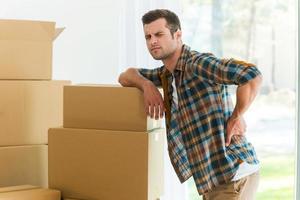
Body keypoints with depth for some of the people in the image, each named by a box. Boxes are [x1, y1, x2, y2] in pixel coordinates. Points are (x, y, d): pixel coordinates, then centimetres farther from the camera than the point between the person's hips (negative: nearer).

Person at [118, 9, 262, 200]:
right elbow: (126, 76, 18)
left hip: (235, 173, -9)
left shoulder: (198, 63, -16)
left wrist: (236, 117, -16)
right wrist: (147, 85, -3)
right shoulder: (167, 75, 12)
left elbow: (252, 75, -27)